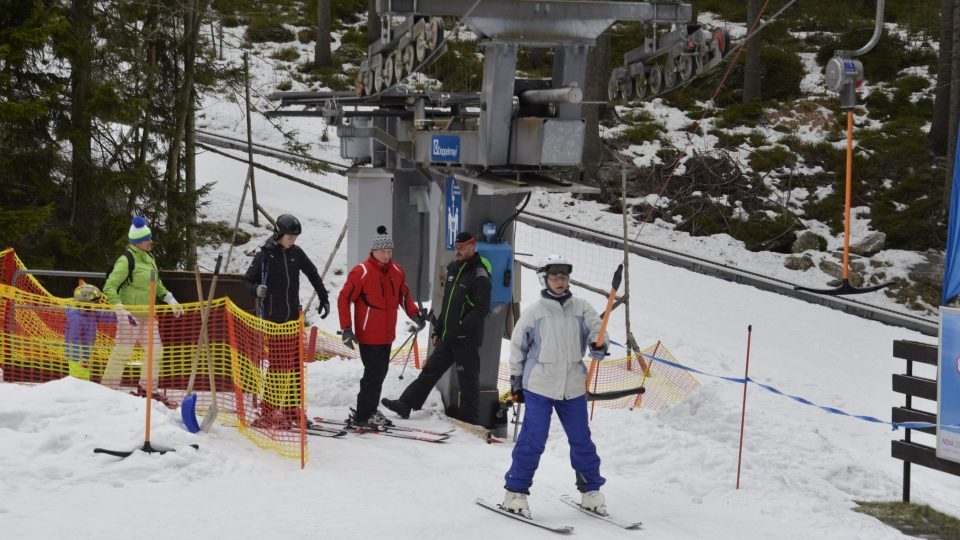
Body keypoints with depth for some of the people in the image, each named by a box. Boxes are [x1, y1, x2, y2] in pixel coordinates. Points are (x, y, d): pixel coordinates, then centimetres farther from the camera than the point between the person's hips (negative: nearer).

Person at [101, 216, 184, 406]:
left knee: (156, 351, 10)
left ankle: (146, 389, 21)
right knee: (123, 351, -8)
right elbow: (110, 286, -17)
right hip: (130, 313, -8)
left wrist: (170, 299, 19)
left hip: (147, 313, 8)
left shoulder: (149, 258, 11)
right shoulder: (127, 260, -15)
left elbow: (156, 283, 26)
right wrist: (120, 309, -26)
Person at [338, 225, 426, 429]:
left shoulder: (396, 271, 5)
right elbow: (344, 299, -12)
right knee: (374, 375, -8)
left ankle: (369, 411, 27)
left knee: (379, 373, 14)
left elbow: (404, 295, 20)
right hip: (368, 336, -7)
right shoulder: (361, 272, -14)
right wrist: (346, 329, -16)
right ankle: (362, 417, 1)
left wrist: (414, 314, 6)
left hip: (387, 335, 7)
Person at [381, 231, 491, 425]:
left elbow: (481, 309, -20)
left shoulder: (479, 276, -14)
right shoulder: (453, 269, 13)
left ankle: (468, 421, 10)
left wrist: (461, 328, -20)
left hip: (467, 339, -8)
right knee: (429, 371, 9)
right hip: (448, 337, 8)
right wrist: (437, 330, 16)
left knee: (468, 381, 1)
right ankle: (405, 405, 12)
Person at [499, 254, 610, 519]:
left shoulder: (581, 308, 3)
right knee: (533, 441, -5)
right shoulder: (534, 312, -2)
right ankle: (515, 492, 5)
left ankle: (591, 491, 23)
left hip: (573, 388, 3)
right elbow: (517, 347, 6)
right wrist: (516, 382, 7)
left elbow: (596, 330, 2)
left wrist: (598, 346, -22)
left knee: (581, 440, 9)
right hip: (539, 387, -3)